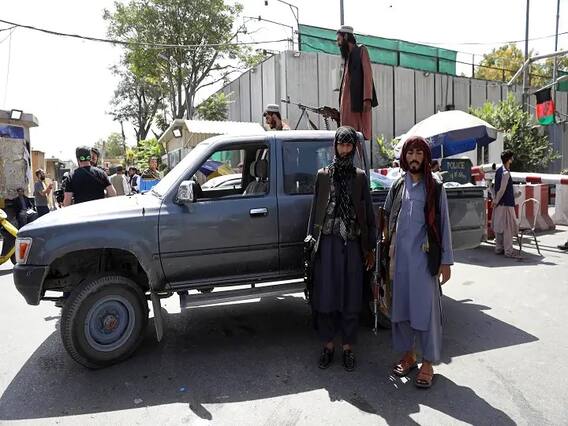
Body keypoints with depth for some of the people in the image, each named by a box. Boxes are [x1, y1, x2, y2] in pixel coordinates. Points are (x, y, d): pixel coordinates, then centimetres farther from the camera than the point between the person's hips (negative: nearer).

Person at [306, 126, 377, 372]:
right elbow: (315, 210, 8)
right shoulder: (323, 175, 7)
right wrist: (312, 239, 3)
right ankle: (328, 345, 20)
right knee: (326, 296, 4)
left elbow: (368, 213, 6)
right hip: (328, 243, 0)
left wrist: (370, 248, 3)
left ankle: (348, 347, 20)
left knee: (351, 297, 6)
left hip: (352, 245, 0)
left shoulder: (360, 177, 7)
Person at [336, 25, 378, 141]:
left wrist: (367, 99, -19)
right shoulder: (347, 55, 23)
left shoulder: (361, 51, 2)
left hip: (359, 101, -7)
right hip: (347, 102, 7)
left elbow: (368, 74, -8)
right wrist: (341, 104, 12)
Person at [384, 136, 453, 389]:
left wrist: (446, 261, -4)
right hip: (400, 257, 4)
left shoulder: (435, 188, 0)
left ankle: (428, 363, 14)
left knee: (426, 308, 0)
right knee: (401, 306, 10)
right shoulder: (397, 187, 9)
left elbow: (444, 225, -1)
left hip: (425, 258, -3)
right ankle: (408, 355, 27)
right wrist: (389, 256, 8)